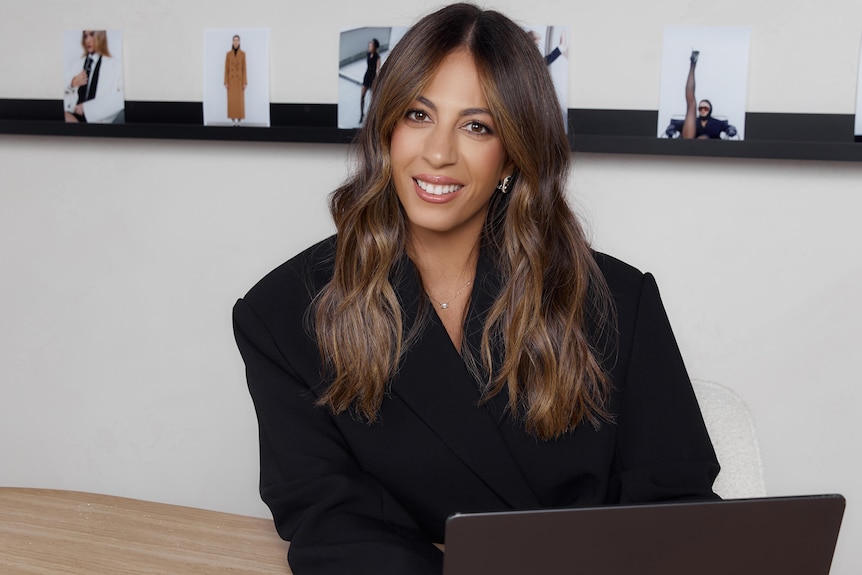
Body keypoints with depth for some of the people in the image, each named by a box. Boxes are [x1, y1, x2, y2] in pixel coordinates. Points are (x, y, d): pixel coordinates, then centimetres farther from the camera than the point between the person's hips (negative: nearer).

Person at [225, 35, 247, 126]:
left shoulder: (243, 54, 2)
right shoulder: (228, 54, 3)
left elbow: (244, 68, 1)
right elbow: (226, 68, 3)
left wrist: (245, 82, -5)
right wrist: (226, 82, -3)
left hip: (239, 79, -1)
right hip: (231, 79, 1)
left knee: (240, 100, -4)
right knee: (231, 100, -2)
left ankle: (238, 120, 3)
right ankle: (233, 121, 5)